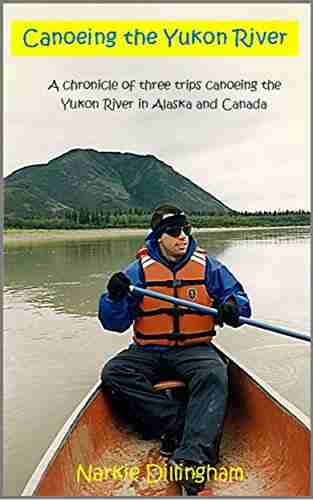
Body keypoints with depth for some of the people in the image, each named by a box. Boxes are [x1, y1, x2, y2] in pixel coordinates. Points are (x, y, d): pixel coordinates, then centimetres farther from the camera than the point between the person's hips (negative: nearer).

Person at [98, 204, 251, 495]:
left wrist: (232, 305, -18)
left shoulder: (207, 266, 4)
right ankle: (180, 421, -21)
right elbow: (114, 323, -1)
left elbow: (238, 297, 6)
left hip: (194, 349, -1)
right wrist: (115, 296, -23)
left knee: (213, 374, -32)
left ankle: (192, 459, -35)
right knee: (113, 374, -24)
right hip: (148, 351, 1)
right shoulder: (139, 270, 2)